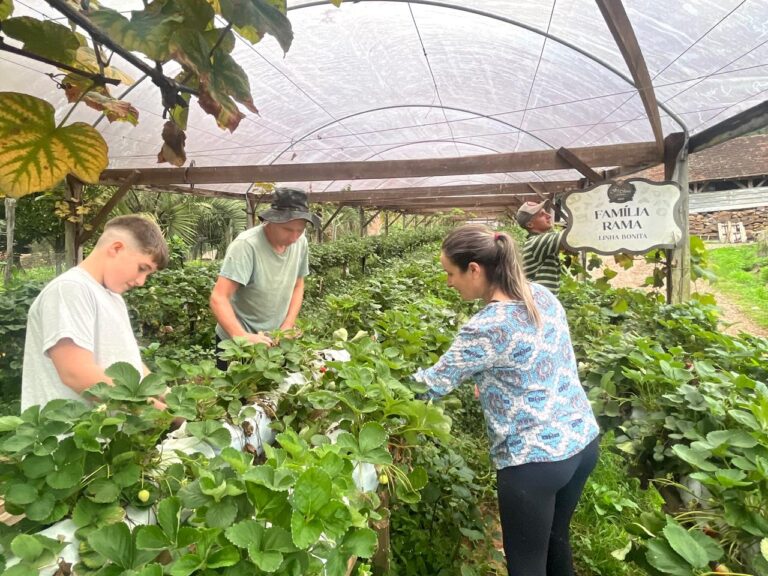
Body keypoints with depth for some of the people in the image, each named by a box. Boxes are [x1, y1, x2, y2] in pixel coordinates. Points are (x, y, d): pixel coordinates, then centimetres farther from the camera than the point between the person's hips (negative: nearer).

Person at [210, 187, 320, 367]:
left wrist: (287, 327, -5)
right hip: (236, 342, -5)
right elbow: (218, 299, -29)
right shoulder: (246, 245, -25)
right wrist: (243, 337, -42)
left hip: (274, 340, 5)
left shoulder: (300, 242, -7)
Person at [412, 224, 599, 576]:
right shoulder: (542, 295, 0)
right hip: (583, 439, 8)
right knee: (555, 538, 28)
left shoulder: (486, 328, -23)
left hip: (535, 459, -8)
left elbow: (434, 383, -13)